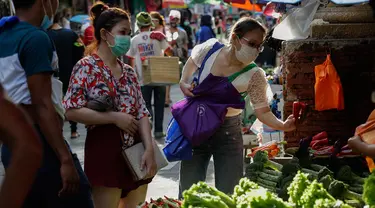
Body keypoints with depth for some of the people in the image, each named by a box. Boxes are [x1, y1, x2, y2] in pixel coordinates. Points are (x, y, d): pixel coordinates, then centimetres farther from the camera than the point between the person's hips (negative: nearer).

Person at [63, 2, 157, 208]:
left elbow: (142, 113, 7)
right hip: (105, 150, -6)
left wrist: (149, 149, -7)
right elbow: (72, 111, -14)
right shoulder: (86, 67, -5)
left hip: (136, 152, 6)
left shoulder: (128, 72, 12)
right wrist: (115, 117, -14)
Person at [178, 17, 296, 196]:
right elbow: (192, 62, 13)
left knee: (228, 193, 2)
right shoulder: (210, 49, -11)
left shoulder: (254, 76, -16)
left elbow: (263, 111, -16)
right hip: (195, 127, 1)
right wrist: (183, 83, -2)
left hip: (228, 132, -1)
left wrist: (283, 125, -34)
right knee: (188, 191, 8)